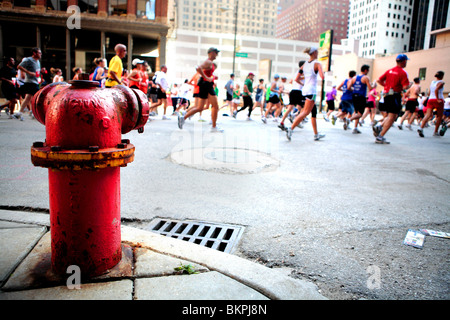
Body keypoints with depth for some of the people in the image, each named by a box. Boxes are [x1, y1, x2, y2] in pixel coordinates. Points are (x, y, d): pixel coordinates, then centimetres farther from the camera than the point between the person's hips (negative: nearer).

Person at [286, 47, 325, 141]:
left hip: (305, 89, 8)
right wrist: (322, 73, 2)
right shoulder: (317, 64, -7)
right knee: (305, 112, -11)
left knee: (314, 112, 14)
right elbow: (322, 77, -20)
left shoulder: (304, 65, 11)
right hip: (312, 90, -8)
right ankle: (290, 129, -22)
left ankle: (316, 134, 18)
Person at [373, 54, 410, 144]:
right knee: (392, 117, -4)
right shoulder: (402, 72, -9)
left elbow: (379, 80, 12)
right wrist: (409, 85, 6)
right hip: (395, 96, -8)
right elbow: (405, 87, -15)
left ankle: (378, 126, 0)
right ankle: (380, 137, -10)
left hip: (386, 95, 8)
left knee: (393, 116, 20)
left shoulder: (390, 71, 11)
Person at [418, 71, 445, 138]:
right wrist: (438, 99, -20)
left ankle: (421, 128, -29)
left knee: (428, 115, -5)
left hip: (430, 99, 5)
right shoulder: (441, 82, -4)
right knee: (439, 116, 9)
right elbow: (436, 90, -21)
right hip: (438, 100, -5)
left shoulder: (432, 82, 16)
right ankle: (435, 132, 9)